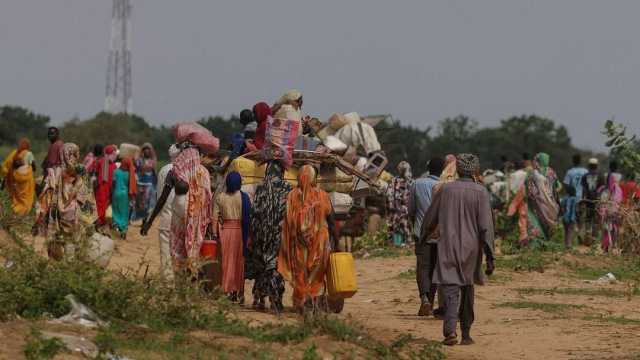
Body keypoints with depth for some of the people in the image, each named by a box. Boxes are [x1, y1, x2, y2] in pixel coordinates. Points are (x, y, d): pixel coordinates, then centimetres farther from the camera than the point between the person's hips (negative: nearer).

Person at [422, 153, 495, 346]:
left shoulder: (445, 189, 1)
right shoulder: (480, 192, -6)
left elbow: (430, 219, 12)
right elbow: (486, 226, -10)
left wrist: (423, 237, 32)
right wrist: (490, 256, -8)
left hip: (448, 247, 0)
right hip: (471, 249, 0)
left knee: (450, 287, -6)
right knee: (467, 289, 15)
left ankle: (450, 329, -26)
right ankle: (466, 333, 20)